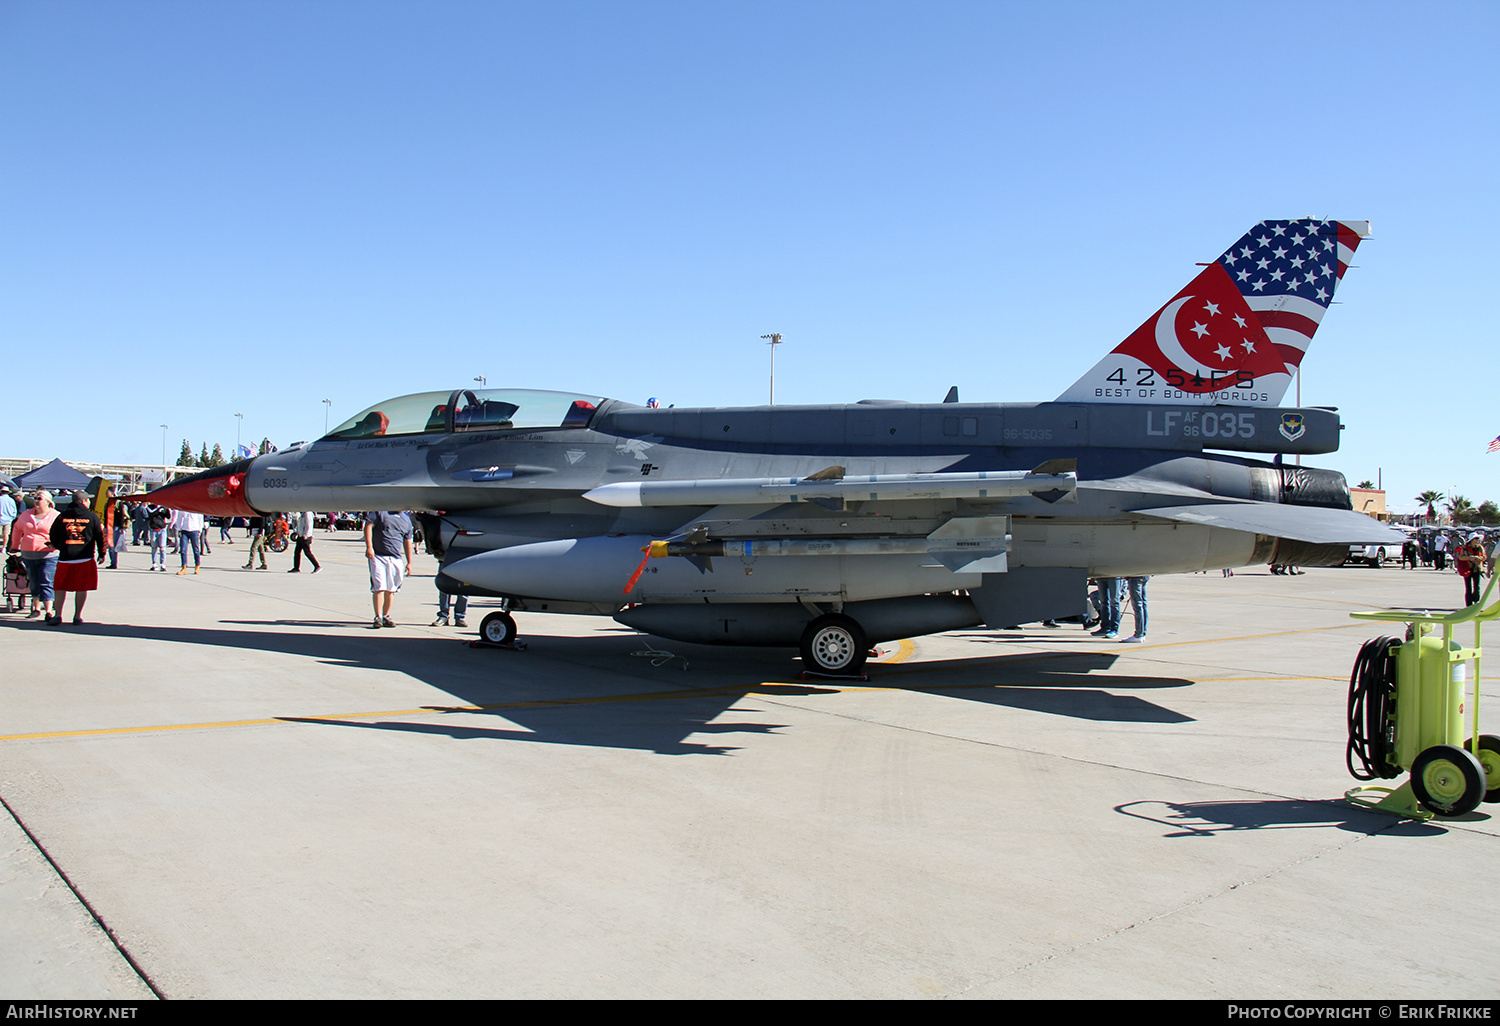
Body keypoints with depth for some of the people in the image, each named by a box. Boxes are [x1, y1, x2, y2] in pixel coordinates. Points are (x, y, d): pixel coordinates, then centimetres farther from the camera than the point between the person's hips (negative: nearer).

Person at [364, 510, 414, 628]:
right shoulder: (381, 511, 1)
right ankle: (378, 617, -4)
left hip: (396, 558, 4)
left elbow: (407, 542, 20)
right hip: (378, 556, -4)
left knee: (391, 589, 8)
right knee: (379, 587, -9)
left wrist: (409, 562, 17)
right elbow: (368, 526, -4)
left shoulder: (406, 520, 16)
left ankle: (386, 616, 20)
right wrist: (369, 547, -13)